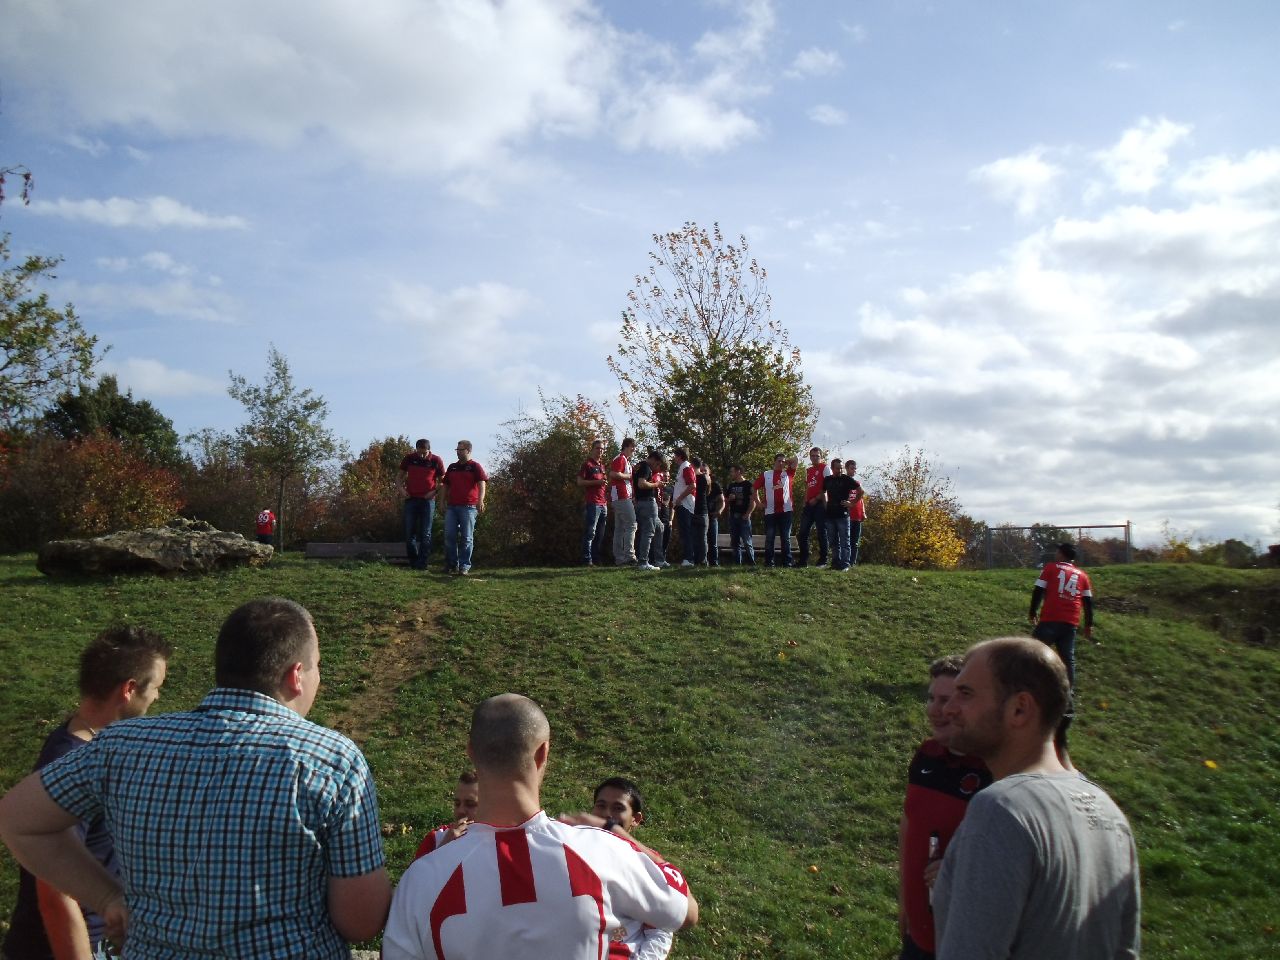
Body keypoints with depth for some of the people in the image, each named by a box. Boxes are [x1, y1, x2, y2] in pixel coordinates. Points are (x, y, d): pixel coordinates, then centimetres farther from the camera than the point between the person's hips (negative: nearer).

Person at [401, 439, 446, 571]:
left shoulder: (436, 461, -4)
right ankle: (413, 561, 15)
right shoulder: (409, 458, 1)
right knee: (409, 532, 4)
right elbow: (401, 475, 13)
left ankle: (422, 563, 5)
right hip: (411, 499, 2)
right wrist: (402, 489, -2)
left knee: (425, 534, 1)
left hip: (428, 500, -2)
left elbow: (442, 480, 6)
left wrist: (434, 492, -9)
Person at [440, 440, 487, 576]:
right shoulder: (452, 467, 18)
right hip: (452, 506, 5)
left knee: (467, 538, -3)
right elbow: (445, 486, 24)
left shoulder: (475, 467, 1)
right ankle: (451, 564, 10)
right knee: (449, 535, 0)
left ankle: (464, 566, 2)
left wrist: (480, 501, -25)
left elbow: (482, 484, -10)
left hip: (468, 507, -5)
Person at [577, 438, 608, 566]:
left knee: (600, 534, 9)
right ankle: (587, 560, -10)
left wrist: (607, 486, 14)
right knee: (590, 533, -11)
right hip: (592, 503, -8)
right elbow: (580, 482, -9)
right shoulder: (587, 464, -1)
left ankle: (596, 559, 15)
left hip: (602, 504, 8)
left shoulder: (602, 466, 22)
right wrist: (597, 482, -17)